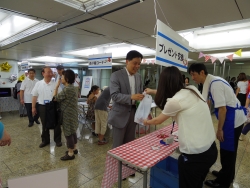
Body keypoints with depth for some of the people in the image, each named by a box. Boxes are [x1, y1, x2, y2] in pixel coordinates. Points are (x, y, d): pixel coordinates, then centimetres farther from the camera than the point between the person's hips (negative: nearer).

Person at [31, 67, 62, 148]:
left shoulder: (55, 84, -5)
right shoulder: (38, 84, 0)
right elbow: (34, 96, 5)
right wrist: (33, 107, 5)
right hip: (43, 107, 2)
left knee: (56, 124, 9)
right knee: (44, 125, 15)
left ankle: (57, 140, 26)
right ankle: (45, 140, 33)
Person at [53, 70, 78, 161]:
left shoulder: (67, 89, -22)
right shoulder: (72, 87, 10)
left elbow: (56, 98, -13)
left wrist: (57, 86, -9)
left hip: (68, 114, -10)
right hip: (72, 113, 10)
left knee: (68, 133, 0)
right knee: (72, 131, 19)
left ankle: (70, 153, 12)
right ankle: (74, 148, 33)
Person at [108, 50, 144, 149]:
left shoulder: (138, 77, 9)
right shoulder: (116, 75, -10)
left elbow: (140, 93, 12)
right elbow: (114, 95, -18)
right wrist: (131, 97, -32)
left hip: (134, 113, 6)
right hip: (120, 114, -5)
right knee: (118, 145, 6)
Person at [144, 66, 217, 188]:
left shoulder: (175, 101, -20)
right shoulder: (192, 90, 1)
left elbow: (158, 120, -1)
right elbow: (167, 93, 21)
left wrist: (147, 122, 19)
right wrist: (153, 91, 34)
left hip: (195, 154, -7)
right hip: (211, 149, 7)